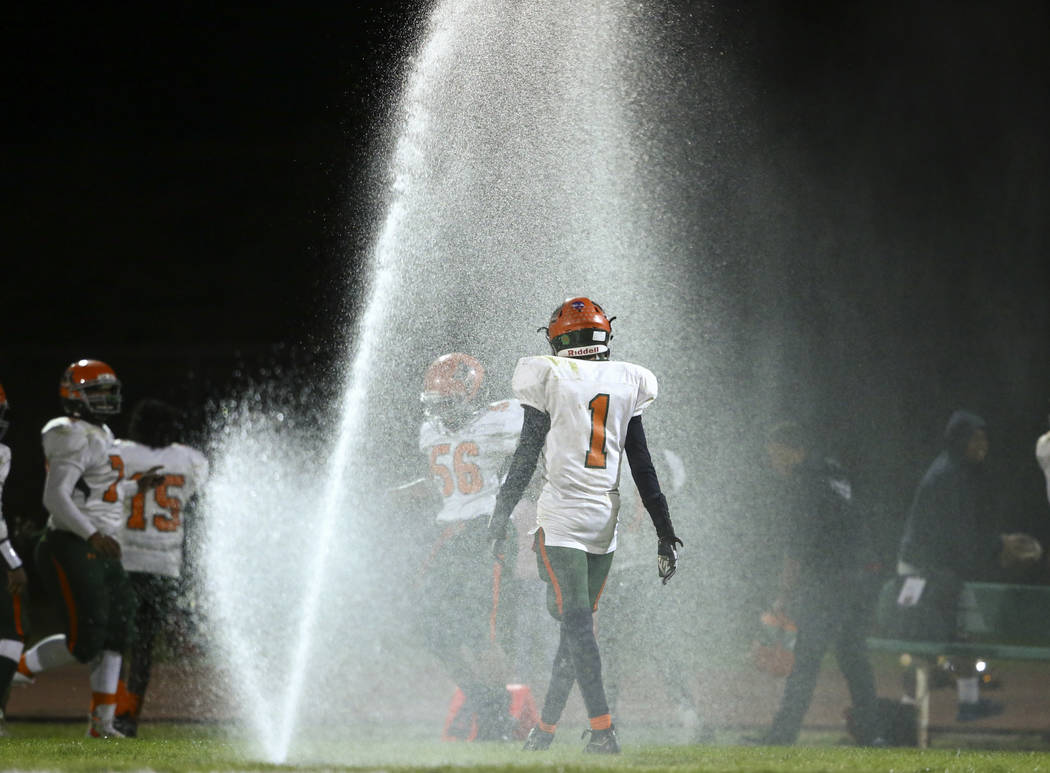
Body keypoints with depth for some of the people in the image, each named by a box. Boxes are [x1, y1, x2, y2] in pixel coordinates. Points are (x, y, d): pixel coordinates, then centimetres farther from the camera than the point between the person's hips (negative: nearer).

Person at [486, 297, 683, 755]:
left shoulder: (549, 378, -3)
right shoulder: (626, 384, 9)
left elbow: (526, 456, -4)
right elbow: (643, 468, 9)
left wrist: (500, 516, 2)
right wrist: (665, 531, 12)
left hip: (561, 516, -5)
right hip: (605, 518, 5)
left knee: (576, 622, -10)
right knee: (578, 624, 12)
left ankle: (603, 730, -20)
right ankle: (544, 729, 19)